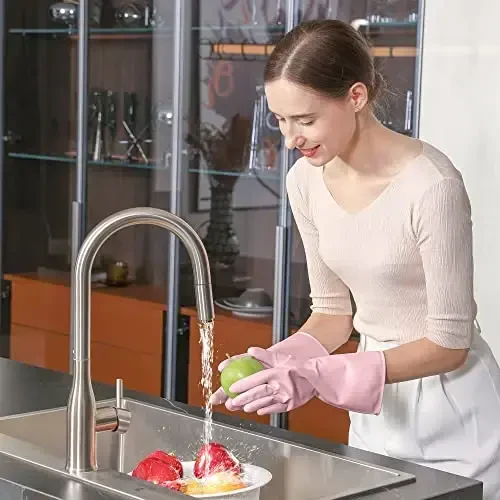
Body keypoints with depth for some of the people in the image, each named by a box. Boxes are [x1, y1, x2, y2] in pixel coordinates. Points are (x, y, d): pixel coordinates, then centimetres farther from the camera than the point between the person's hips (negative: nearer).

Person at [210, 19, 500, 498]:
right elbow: (333, 312, 6)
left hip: (451, 417, -5)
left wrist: (317, 377, -24)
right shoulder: (306, 181, -5)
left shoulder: (432, 186, -25)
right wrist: (279, 364, -13)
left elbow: (448, 343, -19)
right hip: (376, 409, 5)